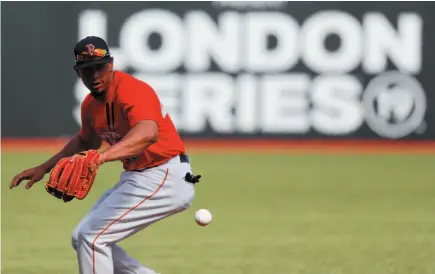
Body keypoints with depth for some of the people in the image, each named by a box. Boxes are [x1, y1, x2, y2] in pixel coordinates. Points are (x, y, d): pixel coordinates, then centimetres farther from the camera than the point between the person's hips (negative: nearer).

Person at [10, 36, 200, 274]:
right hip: (135, 178, 10)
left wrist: (101, 156, -60)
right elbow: (86, 141, 29)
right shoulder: (90, 104, 5)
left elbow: (148, 133, -46)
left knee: (92, 237, -17)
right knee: (82, 238, 15)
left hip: (164, 180, -10)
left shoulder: (132, 91, -23)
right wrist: (44, 168, 22)